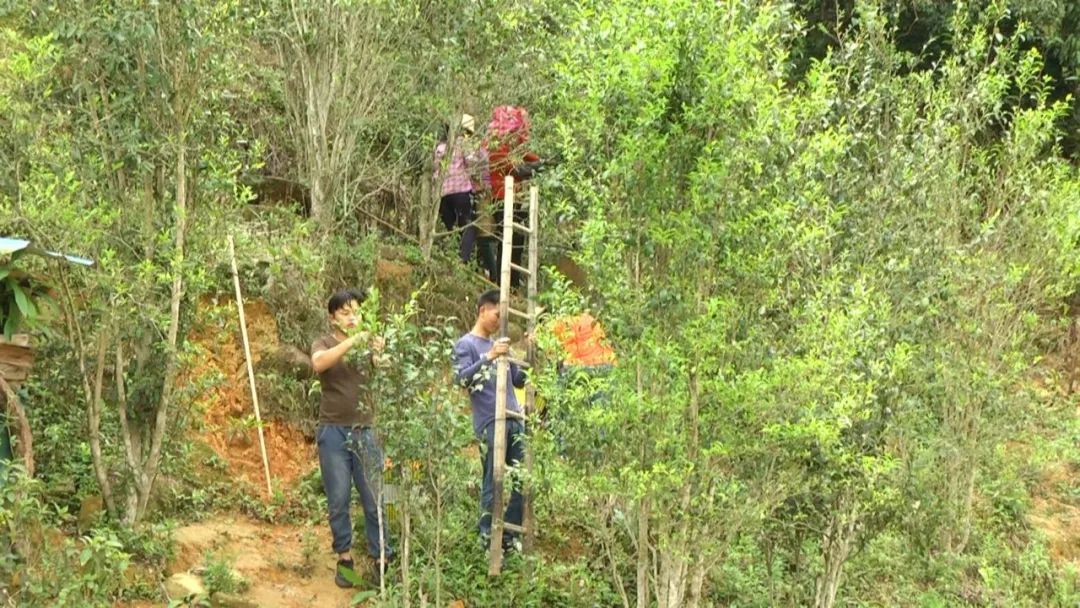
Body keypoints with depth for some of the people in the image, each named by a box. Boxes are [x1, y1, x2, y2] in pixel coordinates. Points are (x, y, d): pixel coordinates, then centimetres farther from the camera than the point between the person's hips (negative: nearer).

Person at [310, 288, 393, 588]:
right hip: (334, 431, -2)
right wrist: (351, 341, -30)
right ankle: (344, 558, 14)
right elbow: (319, 363, -21)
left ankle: (382, 560, 7)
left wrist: (380, 354, -26)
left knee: (374, 498, 3)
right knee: (338, 500, 4)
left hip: (365, 431, 2)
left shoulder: (367, 344, 9)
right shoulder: (324, 343, 2)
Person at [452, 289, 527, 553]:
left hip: (514, 420, 7)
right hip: (490, 423, -7)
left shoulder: (500, 344, 23)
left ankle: (510, 537, 13)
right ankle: (488, 539, 1)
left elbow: (519, 380, 25)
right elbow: (461, 379, -14)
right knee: (492, 484, -5)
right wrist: (489, 357, -24)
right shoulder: (466, 344, 2)